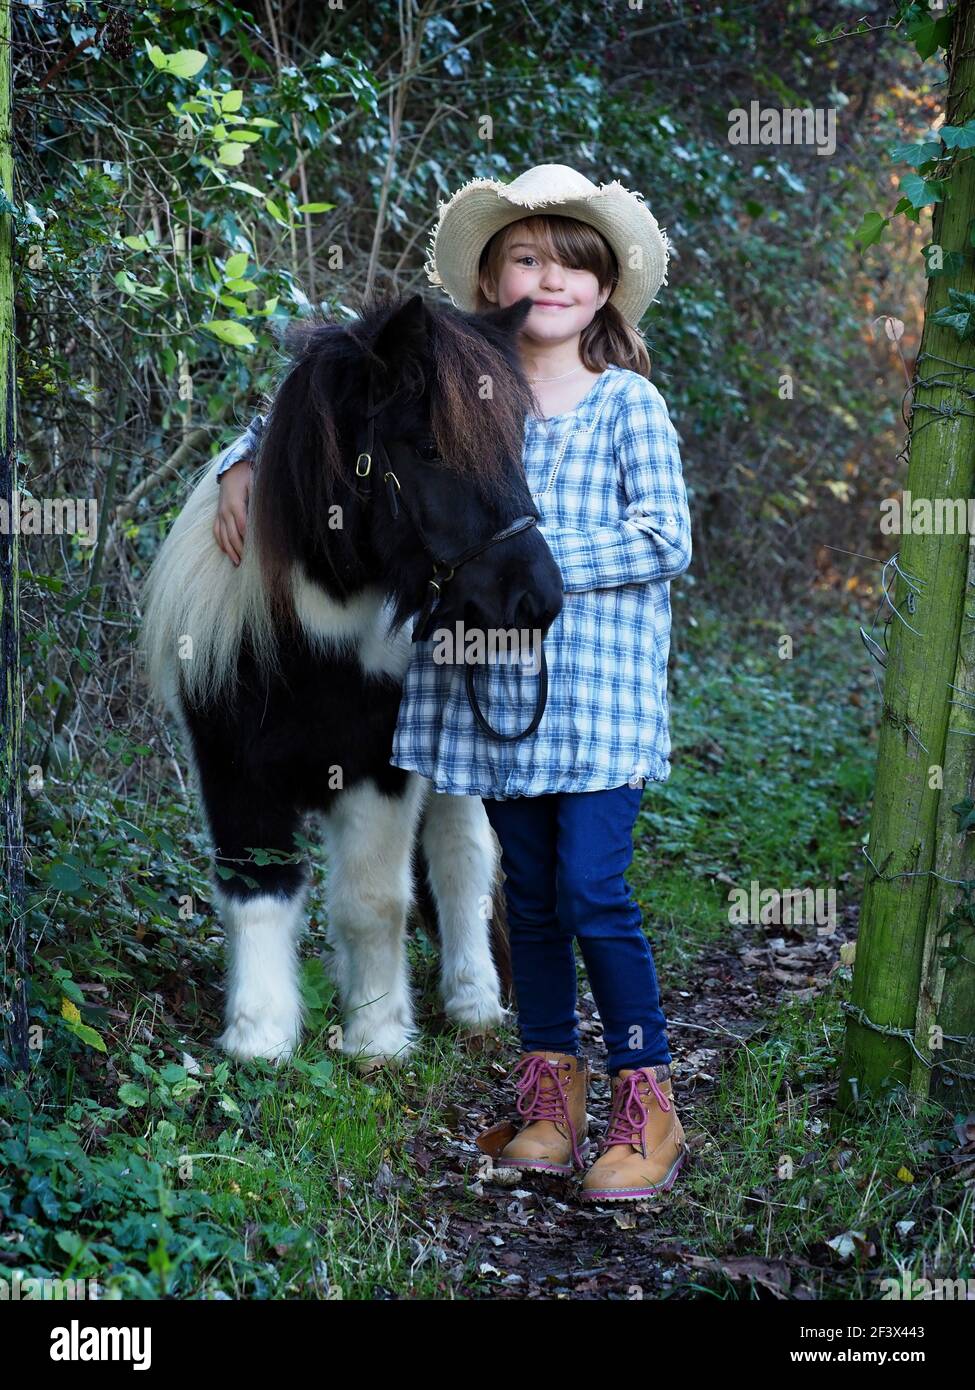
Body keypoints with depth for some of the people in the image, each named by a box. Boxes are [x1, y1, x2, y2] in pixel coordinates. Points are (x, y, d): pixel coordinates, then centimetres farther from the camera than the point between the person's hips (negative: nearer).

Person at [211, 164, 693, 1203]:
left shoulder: (628, 404, -2)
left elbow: (664, 539, -11)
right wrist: (248, 462, 0)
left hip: (595, 687, -4)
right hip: (491, 688, 4)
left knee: (593, 894, -9)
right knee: (529, 894, 11)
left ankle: (648, 1105, 4)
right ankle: (550, 1095, 22)